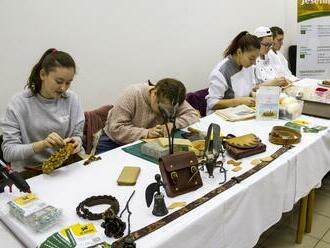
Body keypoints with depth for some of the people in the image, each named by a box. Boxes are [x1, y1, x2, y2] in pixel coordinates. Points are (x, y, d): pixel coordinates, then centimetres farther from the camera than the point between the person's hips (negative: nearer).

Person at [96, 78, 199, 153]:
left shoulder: (171, 100, -13)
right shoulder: (133, 94, -23)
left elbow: (193, 114, -13)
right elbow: (116, 129, -27)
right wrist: (146, 133, -35)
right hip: (115, 142, -3)